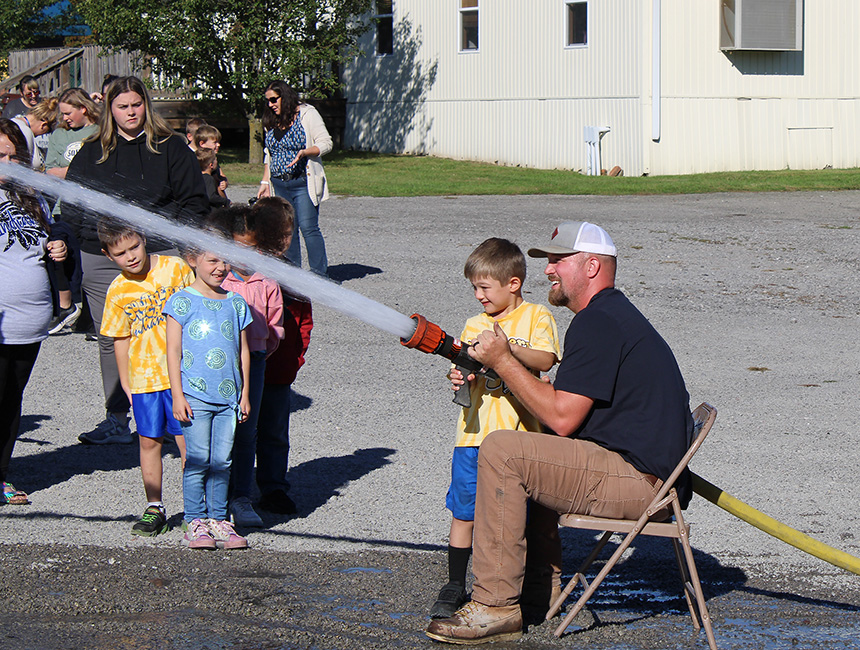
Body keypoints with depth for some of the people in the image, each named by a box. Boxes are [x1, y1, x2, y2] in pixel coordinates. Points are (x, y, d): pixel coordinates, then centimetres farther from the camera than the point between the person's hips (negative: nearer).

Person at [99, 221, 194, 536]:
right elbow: (121, 339, 8)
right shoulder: (118, 291, 1)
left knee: (187, 440, -1)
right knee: (149, 441, 7)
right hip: (144, 377, 2)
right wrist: (126, 383, 7)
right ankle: (154, 508, 19)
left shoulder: (176, 268, -4)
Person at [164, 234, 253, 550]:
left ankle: (218, 519, 14)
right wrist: (177, 395, -8)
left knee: (222, 461, 5)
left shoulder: (236, 303, 11)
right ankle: (195, 521, 4)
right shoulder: (183, 302, -2)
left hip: (228, 397, 4)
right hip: (195, 394, -4)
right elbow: (173, 351, -3)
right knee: (198, 460, -4)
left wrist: (244, 393, 13)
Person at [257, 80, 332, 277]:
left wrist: (304, 152, -24)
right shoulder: (271, 122, 15)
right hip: (279, 185, 6)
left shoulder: (307, 114, -4)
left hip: (303, 183, -6)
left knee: (308, 227, -12)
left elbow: (326, 143, -8)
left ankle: (320, 274, -6)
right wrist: (265, 182, 17)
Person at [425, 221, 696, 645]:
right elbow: (567, 406, 20)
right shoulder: (615, 314, 21)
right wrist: (493, 372, 12)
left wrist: (502, 362, -8)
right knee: (529, 459, 29)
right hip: (645, 476, 11)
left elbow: (561, 418, -17)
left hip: (638, 480, -11)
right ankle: (540, 589, 27)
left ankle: (496, 606, -16)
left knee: (501, 451, -18)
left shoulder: (596, 323, -13)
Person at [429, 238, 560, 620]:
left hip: (518, 434, -3)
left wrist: (505, 347, -25)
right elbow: (463, 371, 14)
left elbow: (544, 360, -12)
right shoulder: (475, 325, 14)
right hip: (474, 434, 4)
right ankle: (455, 586, 11)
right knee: (464, 512, 3)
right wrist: (459, 381, -8)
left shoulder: (536, 317, 2)